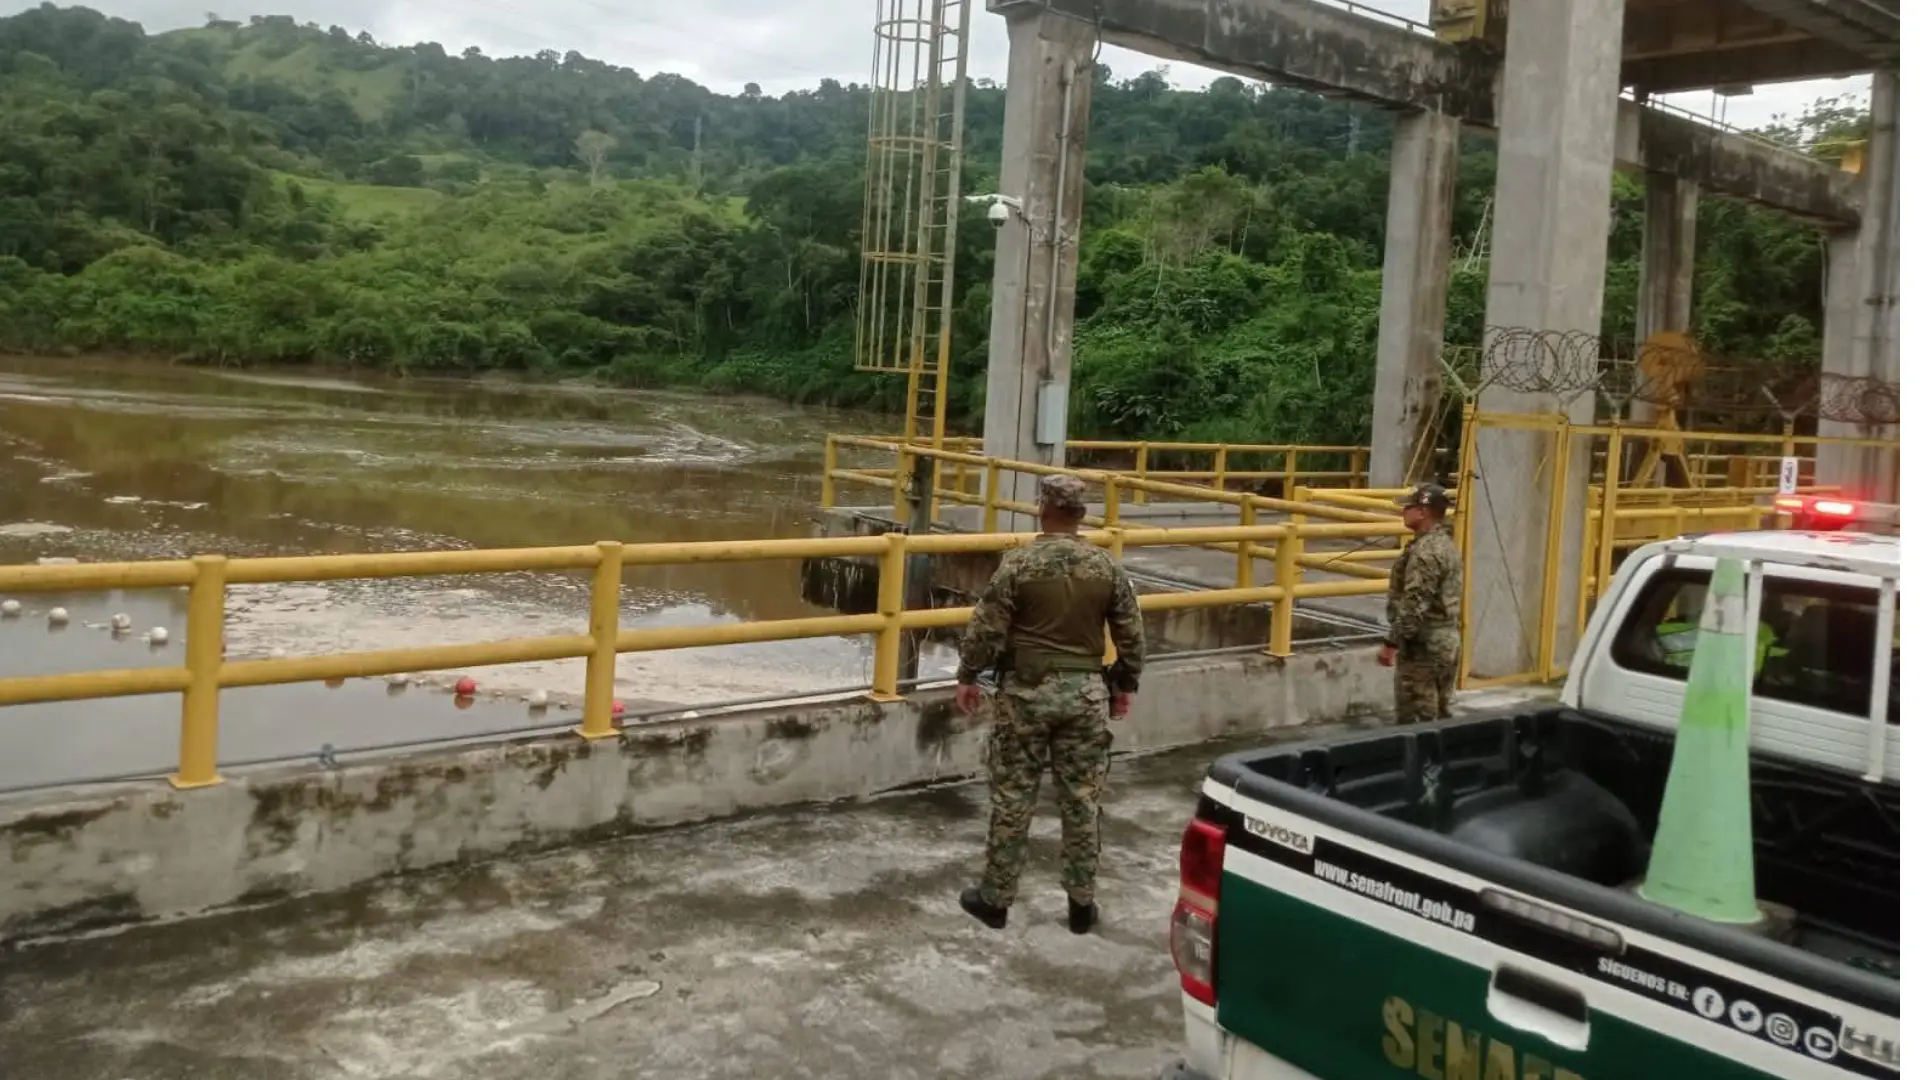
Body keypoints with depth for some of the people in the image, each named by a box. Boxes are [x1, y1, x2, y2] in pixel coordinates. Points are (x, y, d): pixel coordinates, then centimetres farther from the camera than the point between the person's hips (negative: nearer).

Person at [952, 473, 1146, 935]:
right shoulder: (1107, 567, -1)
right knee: (1082, 800, 9)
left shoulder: (1019, 563, -10)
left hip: (1026, 690, -2)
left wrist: (968, 677, 4)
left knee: (1013, 798, 6)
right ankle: (1081, 903, 16)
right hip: (1086, 691, 2)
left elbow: (986, 628, -9)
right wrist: (1126, 685, 17)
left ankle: (995, 897, 15)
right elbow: (1132, 636, 4)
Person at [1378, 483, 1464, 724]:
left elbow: (1414, 606, -23)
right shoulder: (1447, 546, 13)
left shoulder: (1425, 551, -19)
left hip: (1423, 644, -10)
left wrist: (1391, 643, -19)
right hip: (1448, 640, 10)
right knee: (1441, 716, 13)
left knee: (1415, 719, -4)